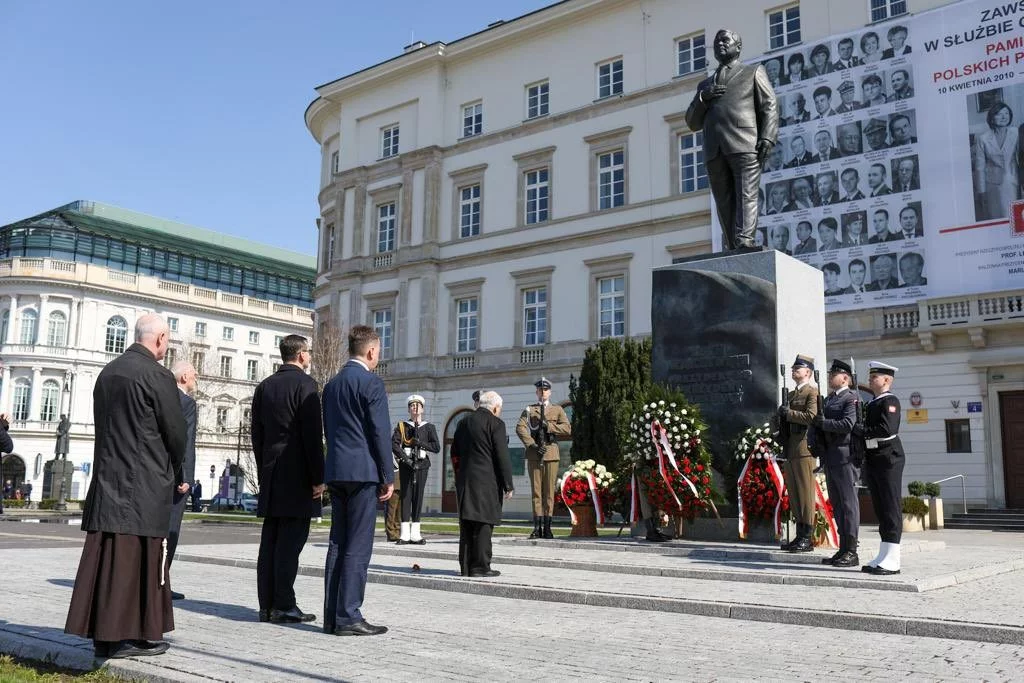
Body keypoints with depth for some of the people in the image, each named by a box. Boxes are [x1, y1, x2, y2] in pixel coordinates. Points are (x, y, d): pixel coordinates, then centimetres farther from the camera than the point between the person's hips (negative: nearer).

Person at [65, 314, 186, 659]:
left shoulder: (108, 372, 10)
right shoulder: (157, 375, -13)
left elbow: (104, 424, 15)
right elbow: (175, 432, -10)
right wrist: (173, 471, 10)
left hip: (107, 478, 7)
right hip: (145, 484, -7)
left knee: (106, 555, 9)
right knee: (139, 557, -1)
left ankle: (104, 633, 15)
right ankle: (129, 634, 4)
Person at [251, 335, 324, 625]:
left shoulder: (264, 386, 13)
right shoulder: (305, 384, -9)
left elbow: (257, 435, 15)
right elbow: (313, 435, -14)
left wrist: (264, 472, 20)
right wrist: (318, 478, -10)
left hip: (270, 475, 7)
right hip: (297, 476, -7)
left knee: (270, 541, 9)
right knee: (290, 541, -4)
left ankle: (267, 605, 13)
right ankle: (283, 606, -2)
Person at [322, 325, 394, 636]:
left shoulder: (331, 384, 15)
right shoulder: (371, 383, -9)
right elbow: (380, 432, -12)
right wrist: (389, 477, -7)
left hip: (336, 471, 8)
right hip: (363, 471, -8)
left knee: (338, 544, 10)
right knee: (358, 547, -5)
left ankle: (332, 615, 13)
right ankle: (348, 617, -4)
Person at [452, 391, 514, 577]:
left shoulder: (464, 422, 13)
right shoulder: (495, 423, -7)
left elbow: (454, 453, 17)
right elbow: (502, 457, -10)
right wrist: (508, 485, -6)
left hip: (464, 480, 6)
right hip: (487, 481, -6)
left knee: (467, 524, 10)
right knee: (483, 524, -3)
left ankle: (466, 566, 14)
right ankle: (480, 566, -1)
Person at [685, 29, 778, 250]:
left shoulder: (754, 73, 21)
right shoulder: (705, 85, 32)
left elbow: (770, 107, 9)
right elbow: (693, 123, 23)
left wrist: (767, 138, -8)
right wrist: (702, 98, 4)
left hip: (744, 145, -3)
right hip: (714, 151, 4)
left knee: (746, 195, -17)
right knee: (725, 203, -6)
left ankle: (745, 240, -30)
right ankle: (733, 249, -10)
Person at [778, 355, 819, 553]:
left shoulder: (812, 392, -5)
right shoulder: (791, 394, 23)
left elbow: (811, 416, -19)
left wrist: (788, 413, -10)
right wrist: (782, 415, 12)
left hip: (804, 449, -9)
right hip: (790, 451, 9)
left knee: (805, 494, -7)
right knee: (794, 494, 9)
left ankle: (807, 538, -4)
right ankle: (800, 536, 15)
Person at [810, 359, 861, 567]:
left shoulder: (852, 399, -7)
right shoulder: (828, 400, 20)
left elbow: (847, 425, -20)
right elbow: (816, 423, 20)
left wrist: (823, 423, -9)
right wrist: (813, 440, 1)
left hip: (845, 457, -9)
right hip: (830, 458, 9)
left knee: (848, 503, -5)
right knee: (836, 504, 10)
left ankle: (851, 552, -2)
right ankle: (842, 550, 17)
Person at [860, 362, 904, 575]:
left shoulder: (890, 401, -8)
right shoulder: (871, 403, 18)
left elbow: (887, 429, -21)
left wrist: (865, 432, -10)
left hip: (888, 458, -9)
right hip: (872, 459, 9)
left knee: (891, 508, -5)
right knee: (880, 509, 11)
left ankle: (892, 561, -3)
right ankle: (883, 556, 18)